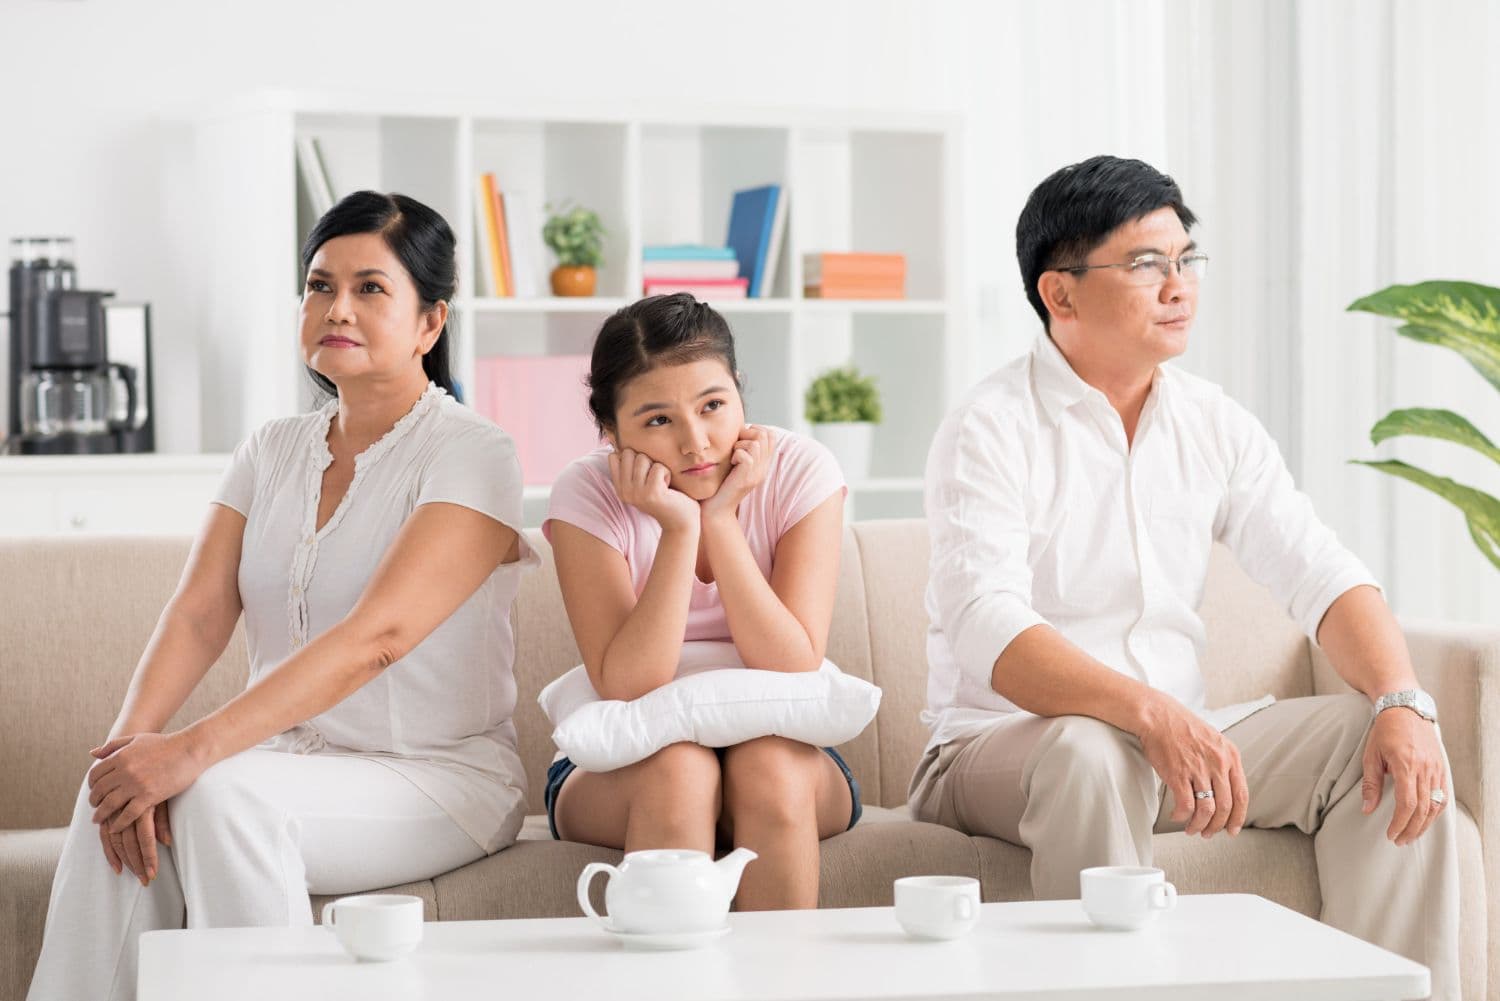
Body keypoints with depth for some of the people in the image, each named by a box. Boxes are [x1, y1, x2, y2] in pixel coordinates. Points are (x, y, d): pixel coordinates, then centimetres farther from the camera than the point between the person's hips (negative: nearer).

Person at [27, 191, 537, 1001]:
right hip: (292, 761, 5)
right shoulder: (272, 453, 12)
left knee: (223, 792, -32)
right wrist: (133, 738, -22)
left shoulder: (471, 456, -10)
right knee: (119, 795, -24)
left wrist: (194, 748, -32)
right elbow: (198, 614, 0)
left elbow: (375, 637, -23)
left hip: (437, 779, -5)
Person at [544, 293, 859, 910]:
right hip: (622, 769, -1)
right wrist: (678, 528, -28)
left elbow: (793, 669, -19)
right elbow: (629, 690, -22)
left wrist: (719, 519, -23)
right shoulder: (587, 495, -13)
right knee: (678, 770, -32)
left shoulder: (799, 472, -11)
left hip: (785, 755, 1)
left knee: (768, 767, -31)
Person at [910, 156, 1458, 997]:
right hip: (1000, 745, -6)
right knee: (1088, 753, -38)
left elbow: (1322, 575, 2)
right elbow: (990, 635, -25)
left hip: (1179, 739, 6)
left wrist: (1403, 703, -17)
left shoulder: (1215, 423, 8)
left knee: (1398, 752, -10)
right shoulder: (991, 432, -11)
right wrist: (1154, 714, -39)